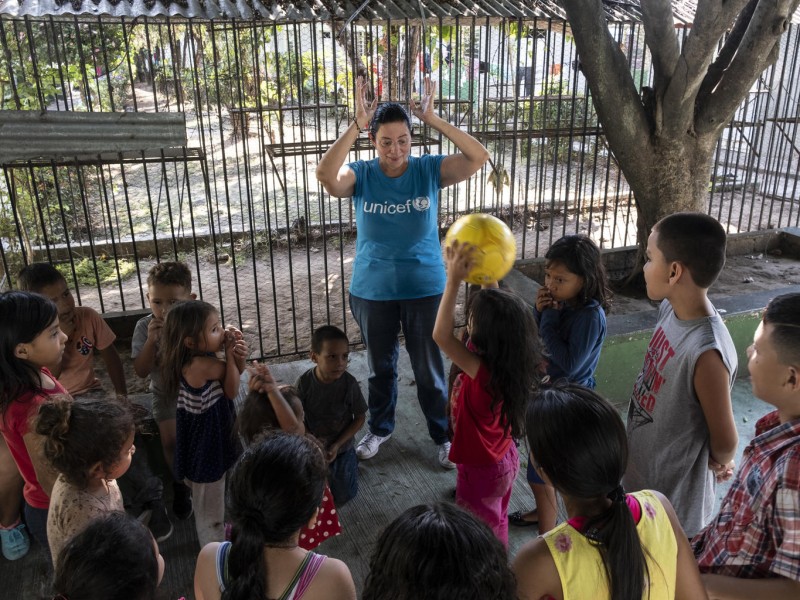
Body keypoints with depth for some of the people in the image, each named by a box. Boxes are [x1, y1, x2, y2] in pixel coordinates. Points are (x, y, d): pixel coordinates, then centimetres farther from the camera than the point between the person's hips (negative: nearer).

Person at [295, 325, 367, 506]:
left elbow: (360, 417, -11)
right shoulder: (304, 382, -22)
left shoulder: (349, 383, -23)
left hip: (341, 447, -1)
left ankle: (349, 460, 30)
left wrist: (337, 445, -18)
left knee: (343, 497, 4)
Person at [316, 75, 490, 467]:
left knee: (429, 369, 13)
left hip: (425, 289, -1)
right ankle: (380, 428, 44)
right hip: (372, 291, 1)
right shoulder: (360, 175, -9)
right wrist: (356, 125, -33)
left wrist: (433, 119, -27)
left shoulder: (429, 169, -9)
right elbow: (325, 174, -30)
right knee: (380, 367, 20)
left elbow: (479, 157, -22)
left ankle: (442, 434, 36)